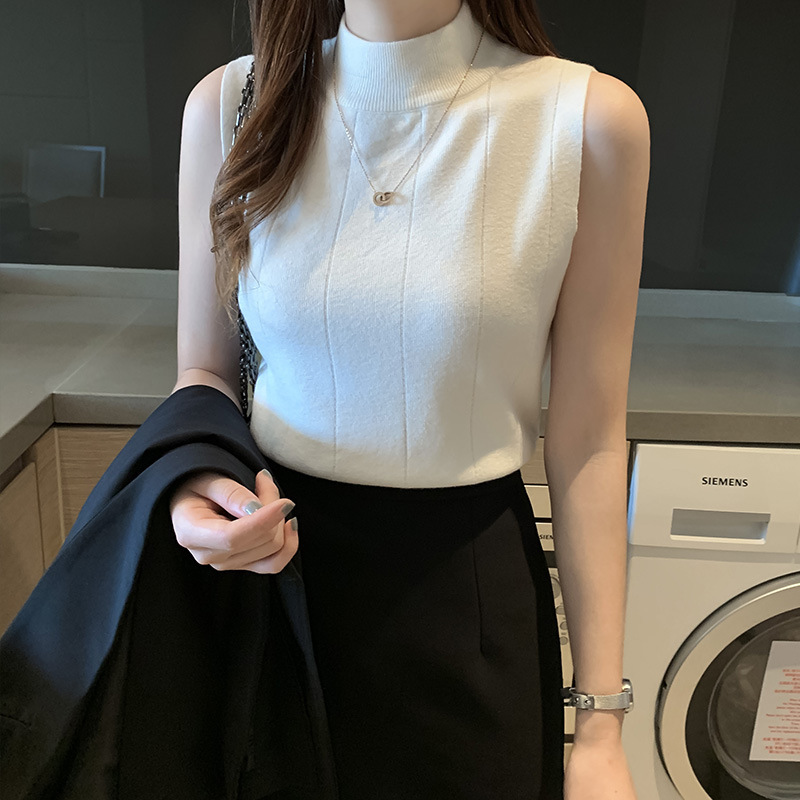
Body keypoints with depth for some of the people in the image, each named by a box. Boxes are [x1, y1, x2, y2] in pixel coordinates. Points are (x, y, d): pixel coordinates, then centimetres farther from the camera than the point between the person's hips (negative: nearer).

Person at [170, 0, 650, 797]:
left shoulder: (590, 118, -12)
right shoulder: (228, 103, -5)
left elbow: (587, 442, -8)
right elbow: (203, 373, 5)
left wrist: (598, 724, -3)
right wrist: (196, 481, -19)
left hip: (467, 585, -1)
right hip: (267, 560, 3)